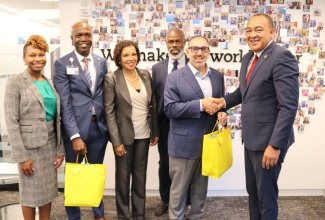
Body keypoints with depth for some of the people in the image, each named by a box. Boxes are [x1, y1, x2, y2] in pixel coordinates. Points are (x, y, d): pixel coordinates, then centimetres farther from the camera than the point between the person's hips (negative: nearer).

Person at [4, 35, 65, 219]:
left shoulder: (50, 83, 8)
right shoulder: (16, 82, -8)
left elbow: (57, 119, 8)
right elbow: (11, 121, -12)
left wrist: (61, 149, 4)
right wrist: (21, 156, -16)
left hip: (51, 143, 5)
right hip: (29, 145, -5)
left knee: (48, 190, 13)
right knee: (30, 192, 8)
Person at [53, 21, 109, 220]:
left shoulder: (102, 62, 8)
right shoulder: (62, 64, -5)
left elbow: (106, 96, 10)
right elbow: (65, 103, -11)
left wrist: (109, 125, 5)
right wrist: (75, 135, -16)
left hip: (99, 127, 3)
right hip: (75, 128, -3)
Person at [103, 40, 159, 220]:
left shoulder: (146, 75, 4)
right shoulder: (111, 79, -9)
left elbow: (153, 105, 8)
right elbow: (109, 112, -10)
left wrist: (155, 131, 6)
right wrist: (116, 141, -14)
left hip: (143, 135, 4)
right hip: (124, 136, -3)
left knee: (140, 177, 13)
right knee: (123, 177, 10)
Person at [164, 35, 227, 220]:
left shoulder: (218, 76, 7)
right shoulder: (174, 78, -8)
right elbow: (169, 109, -16)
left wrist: (223, 113, -8)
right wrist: (200, 104, -23)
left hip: (209, 142, 5)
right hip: (184, 143, -4)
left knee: (201, 186, 19)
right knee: (179, 188, 9)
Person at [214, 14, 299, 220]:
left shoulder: (282, 57, -18)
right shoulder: (248, 58, 10)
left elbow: (289, 106, -23)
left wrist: (275, 145, -25)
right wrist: (225, 101, 6)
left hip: (268, 140, -8)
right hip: (251, 137, 8)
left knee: (266, 194, 8)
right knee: (252, 191, 21)